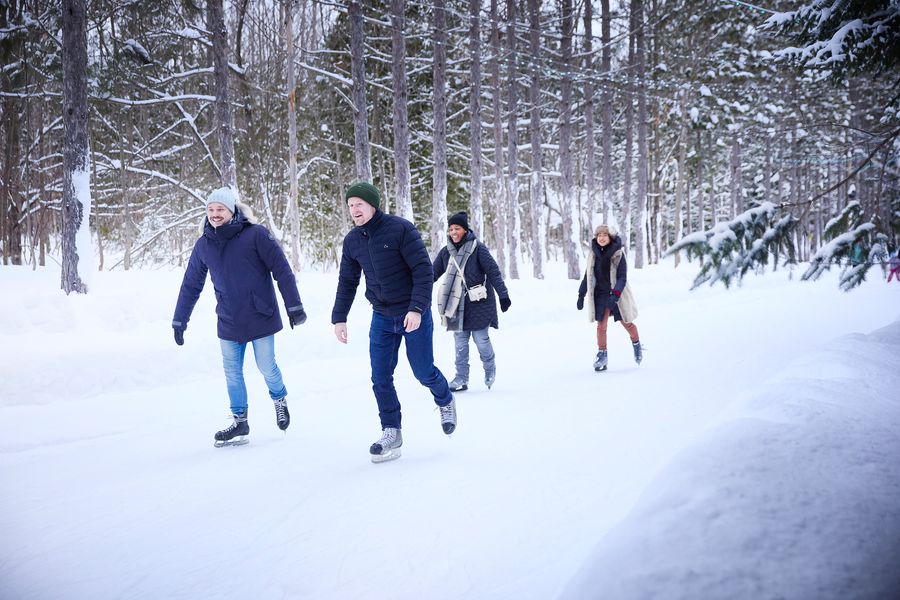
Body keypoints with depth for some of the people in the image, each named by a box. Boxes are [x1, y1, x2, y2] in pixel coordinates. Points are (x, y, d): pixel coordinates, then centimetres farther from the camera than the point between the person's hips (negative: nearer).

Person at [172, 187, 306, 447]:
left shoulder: (255, 235, -12)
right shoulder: (204, 245, 1)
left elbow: (282, 270, -10)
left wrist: (294, 306, -9)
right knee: (232, 372, 7)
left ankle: (280, 400, 35)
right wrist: (179, 320, 10)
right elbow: (191, 284, 9)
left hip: (261, 317, -4)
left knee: (267, 367, 4)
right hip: (228, 322, 4)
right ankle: (239, 423, 20)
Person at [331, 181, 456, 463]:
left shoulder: (401, 229, -16)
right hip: (382, 318, 5)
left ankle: (445, 401, 36)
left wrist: (417, 308, -26)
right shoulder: (352, 241, 1)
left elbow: (423, 269, -18)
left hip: (413, 314, -5)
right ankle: (391, 433, 10)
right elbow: (347, 282, 11)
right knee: (380, 377, -1)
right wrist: (339, 317, 4)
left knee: (423, 371, 4)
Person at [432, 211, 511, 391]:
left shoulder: (478, 249, -8)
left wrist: (503, 294, -15)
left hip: (477, 304, -4)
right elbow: (433, 273, 8)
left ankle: (490, 370, 25)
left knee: (481, 339, 0)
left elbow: (493, 272, -10)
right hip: (456, 304, 4)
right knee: (460, 343, 5)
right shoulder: (446, 252, 5)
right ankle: (461, 378, 11)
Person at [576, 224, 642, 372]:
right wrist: (581, 295, 6)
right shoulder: (593, 254, -1)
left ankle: (636, 345, 38)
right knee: (601, 326, -3)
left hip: (618, 294, -3)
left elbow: (622, 277, -17)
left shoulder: (618, 254, -14)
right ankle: (602, 355, 7)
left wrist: (615, 295, -29)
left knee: (626, 323, 12)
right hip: (600, 294, 3)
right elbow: (587, 276, 8)